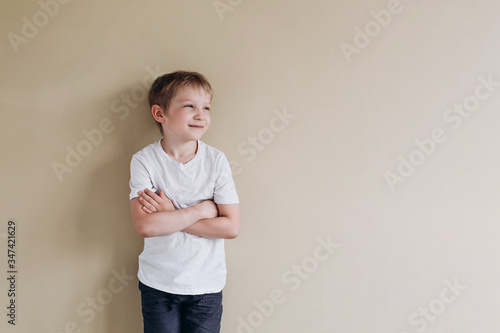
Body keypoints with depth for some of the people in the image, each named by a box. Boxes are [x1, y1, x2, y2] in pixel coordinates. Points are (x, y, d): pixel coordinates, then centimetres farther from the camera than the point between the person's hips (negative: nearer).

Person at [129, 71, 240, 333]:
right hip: (158, 284, 0)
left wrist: (170, 216, -16)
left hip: (206, 285, 1)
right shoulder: (144, 160, -9)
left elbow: (231, 227, -12)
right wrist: (202, 209, -18)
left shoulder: (216, 160, -7)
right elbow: (145, 226, -20)